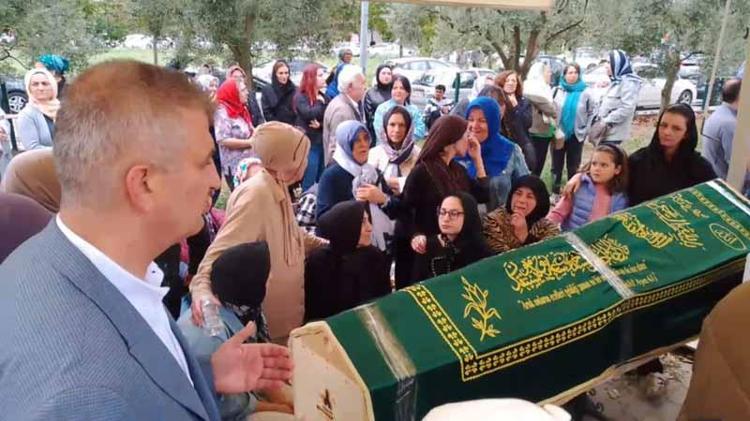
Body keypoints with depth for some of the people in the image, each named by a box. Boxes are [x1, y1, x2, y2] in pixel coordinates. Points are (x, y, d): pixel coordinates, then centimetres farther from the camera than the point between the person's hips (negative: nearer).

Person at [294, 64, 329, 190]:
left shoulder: (324, 97, 13)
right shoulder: (300, 97, -5)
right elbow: (310, 114, -23)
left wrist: (322, 124, -15)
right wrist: (321, 104, -6)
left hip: (324, 144, 6)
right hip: (309, 145, -6)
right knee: (309, 184, -1)